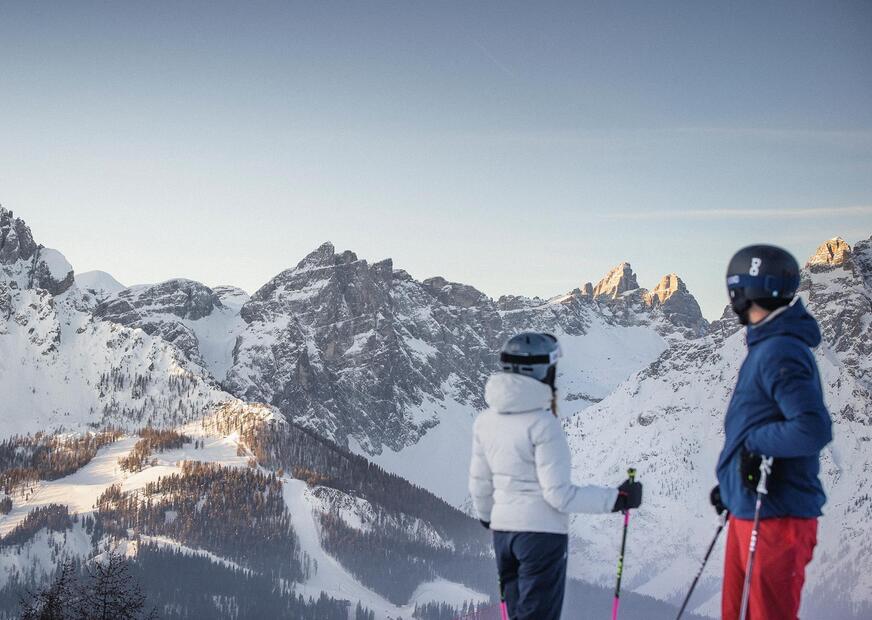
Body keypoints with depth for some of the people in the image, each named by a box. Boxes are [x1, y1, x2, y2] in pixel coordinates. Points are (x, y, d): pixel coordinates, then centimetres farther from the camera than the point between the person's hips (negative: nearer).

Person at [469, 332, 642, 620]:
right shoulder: (542, 423, -18)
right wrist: (616, 499, -13)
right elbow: (559, 493, -19)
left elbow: (479, 485, 13)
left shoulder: (486, 421, 4)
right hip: (542, 532, -7)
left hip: (503, 531, 7)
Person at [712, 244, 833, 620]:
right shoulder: (767, 346, 13)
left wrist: (754, 442, -19)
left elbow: (813, 429, -28)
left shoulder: (781, 353, -19)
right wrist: (730, 485, 23)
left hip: (776, 517, -10)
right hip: (750, 508, 10)